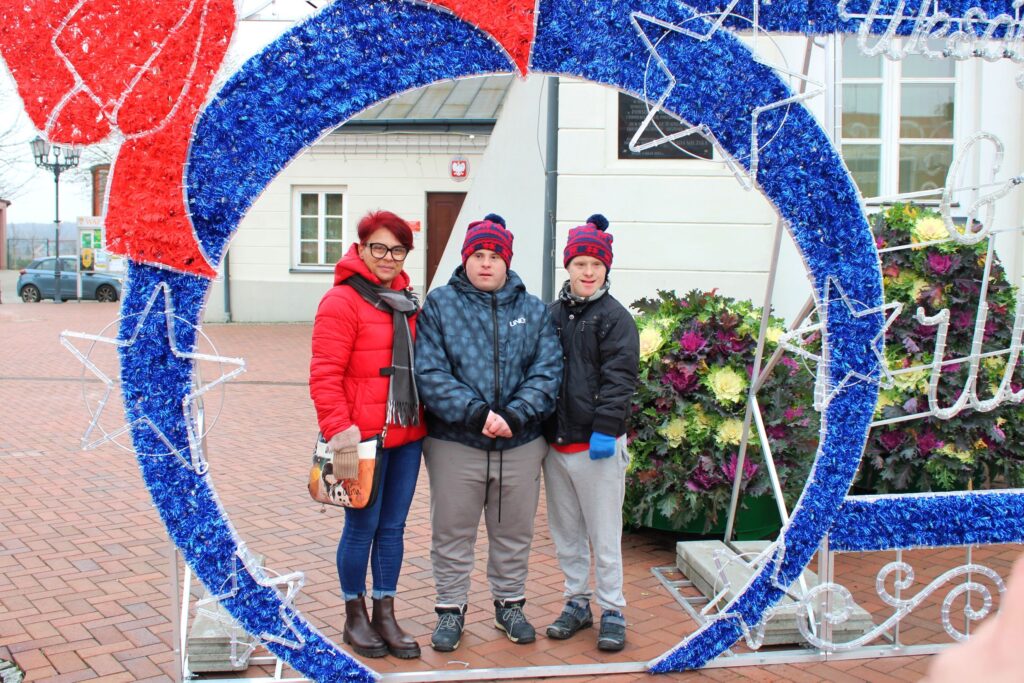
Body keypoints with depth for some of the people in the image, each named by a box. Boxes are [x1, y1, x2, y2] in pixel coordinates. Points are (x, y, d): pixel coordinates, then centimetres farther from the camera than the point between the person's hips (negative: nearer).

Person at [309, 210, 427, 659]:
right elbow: (324, 375, -14)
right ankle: (355, 616, 22)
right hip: (365, 437, -6)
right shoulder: (342, 301, -10)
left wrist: (424, 417, 13)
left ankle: (385, 615, 24)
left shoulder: (405, 300, 13)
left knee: (393, 527, 12)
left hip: (407, 434, 7)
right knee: (362, 527, 4)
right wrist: (339, 432, -20)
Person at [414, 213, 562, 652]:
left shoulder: (533, 310, 5)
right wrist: (476, 413, -22)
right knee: (452, 533, 10)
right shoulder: (439, 304, -2)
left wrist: (514, 416, -19)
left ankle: (509, 604, 35)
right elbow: (429, 373, -12)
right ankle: (451, 609, 27)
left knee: (514, 533, 16)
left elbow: (547, 371, -4)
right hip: (454, 443, -2)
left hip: (521, 444, 2)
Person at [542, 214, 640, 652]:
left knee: (604, 535, 2)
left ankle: (612, 611, 14)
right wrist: (535, 428, 12)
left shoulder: (614, 317, -4)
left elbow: (618, 380, -12)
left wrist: (605, 429, -20)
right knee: (566, 533, 15)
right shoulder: (553, 315, 12)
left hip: (596, 444, -6)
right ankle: (577, 602, 29)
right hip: (556, 442, 6)